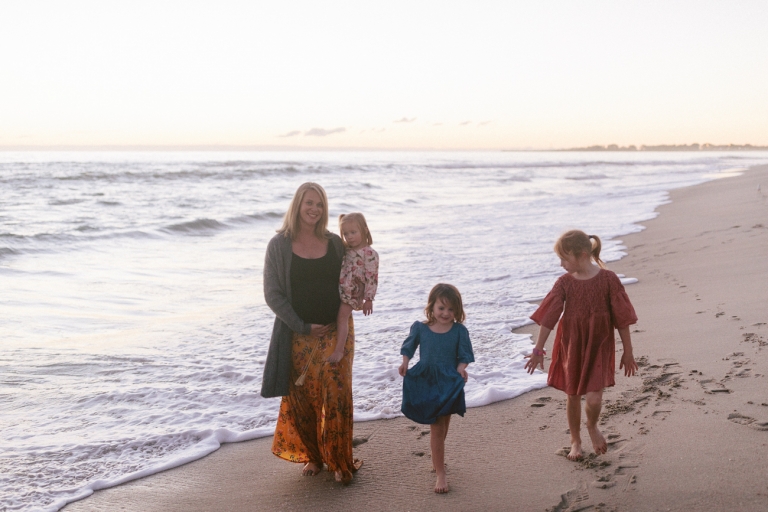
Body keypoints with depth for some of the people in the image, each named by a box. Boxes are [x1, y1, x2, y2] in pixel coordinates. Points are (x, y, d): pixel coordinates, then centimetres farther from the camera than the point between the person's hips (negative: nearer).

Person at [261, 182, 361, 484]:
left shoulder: (335, 243, 5)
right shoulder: (279, 245, -3)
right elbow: (272, 294, -6)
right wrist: (303, 326, -11)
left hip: (336, 333, 1)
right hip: (298, 335, -1)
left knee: (337, 396, -2)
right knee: (301, 399, 6)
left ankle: (339, 461, 13)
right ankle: (312, 456, 26)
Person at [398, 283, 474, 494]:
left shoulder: (459, 331, -5)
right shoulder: (420, 328, -3)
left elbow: (464, 355, 0)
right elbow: (409, 347, 10)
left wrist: (461, 369, -19)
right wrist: (405, 363, -6)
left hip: (449, 384, 1)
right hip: (425, 382, -1)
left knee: (441, 428, 14)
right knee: (437, 429, 0)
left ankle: (437, 459, 43)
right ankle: (440, 474, 6)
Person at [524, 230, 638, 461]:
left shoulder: (608, 279, -12)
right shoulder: (564, 283, -5)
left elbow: (622, 318, -6)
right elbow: (548, 317, -4)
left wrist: (627, 351, -2)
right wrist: (538, 350, -4)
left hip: (599, 347, -2)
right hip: (571, 347, 3)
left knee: (594, 400, -11)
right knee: (573, 396, 13)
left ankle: (592, 426, 23)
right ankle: (575, 441, 35)